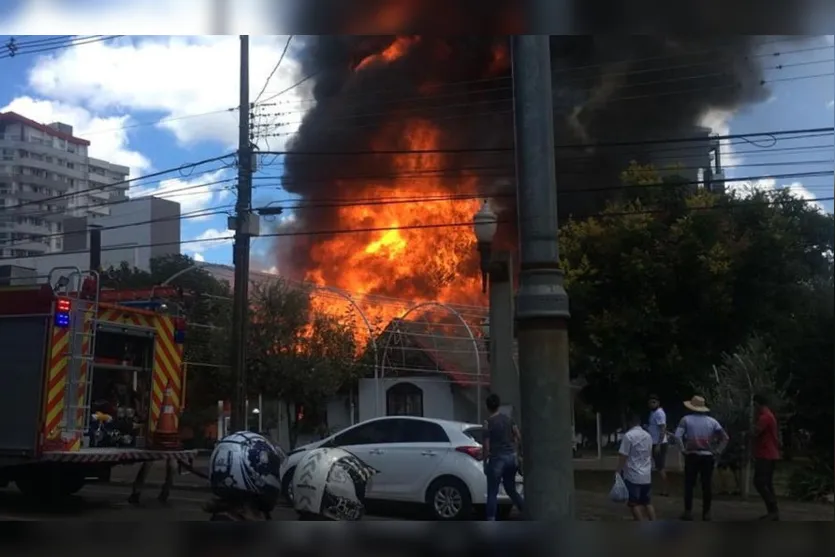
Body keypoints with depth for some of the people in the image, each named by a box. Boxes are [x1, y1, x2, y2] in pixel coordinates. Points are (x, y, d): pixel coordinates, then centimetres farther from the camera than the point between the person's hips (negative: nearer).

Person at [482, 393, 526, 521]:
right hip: (511, 457, 6)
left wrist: (485, 462, 0)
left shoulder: (488, 423, -10)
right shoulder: (508, 418, 5)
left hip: (497, 458, -6)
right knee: (511, 490, 20)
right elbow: (519, 437, 6)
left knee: (492, 493, 1)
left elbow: (486, 446, -10)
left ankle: (491, 520, -2)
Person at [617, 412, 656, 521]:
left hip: (632, 476, -6)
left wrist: (618, 472, -9)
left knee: (634, 504, 0)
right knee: (648, 502, 15)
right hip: (647, 475, 6)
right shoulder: (648, 436, 8)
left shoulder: (628, 435, -12)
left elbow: (623, 456, -15)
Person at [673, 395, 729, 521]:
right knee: (707, 485, 7)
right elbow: (725, 438, 1)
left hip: (692, 456, -2)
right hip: (708, 456, 2)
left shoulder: (686, 419, -2)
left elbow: (677, 436, -14)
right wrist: (717, 451, 2)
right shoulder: (712, 421, 6)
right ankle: (706, 513, 9)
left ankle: (688, 512, 4)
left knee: (689, 485, 5)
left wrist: (683, 450, -6)